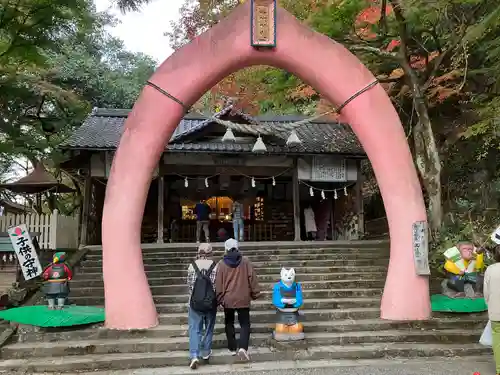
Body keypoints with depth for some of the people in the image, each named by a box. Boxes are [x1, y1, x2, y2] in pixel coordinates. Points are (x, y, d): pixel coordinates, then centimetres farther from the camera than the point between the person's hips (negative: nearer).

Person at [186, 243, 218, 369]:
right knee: (209, 328, 16)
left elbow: (189, 285, 1)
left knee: (194, 329, 4)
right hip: (211, 302, 0)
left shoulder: (192, 266, -6)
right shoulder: (215, 266, -8)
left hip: (195, 302, 0)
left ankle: (194, 355, -8)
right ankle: (206, 352, 25)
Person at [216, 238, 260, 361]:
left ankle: (232, 348, 23)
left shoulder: (222, 264, -6)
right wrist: (255, 293, 11)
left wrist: (219, 298, 7)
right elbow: (252, 279, -1)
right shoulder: (245, 261, -5)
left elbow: (218, 283, -3)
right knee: (245, 324, 6)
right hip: (243, 299, -1)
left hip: (228, 299, 1)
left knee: (229, 323, 18)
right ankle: (243, 348, -13)